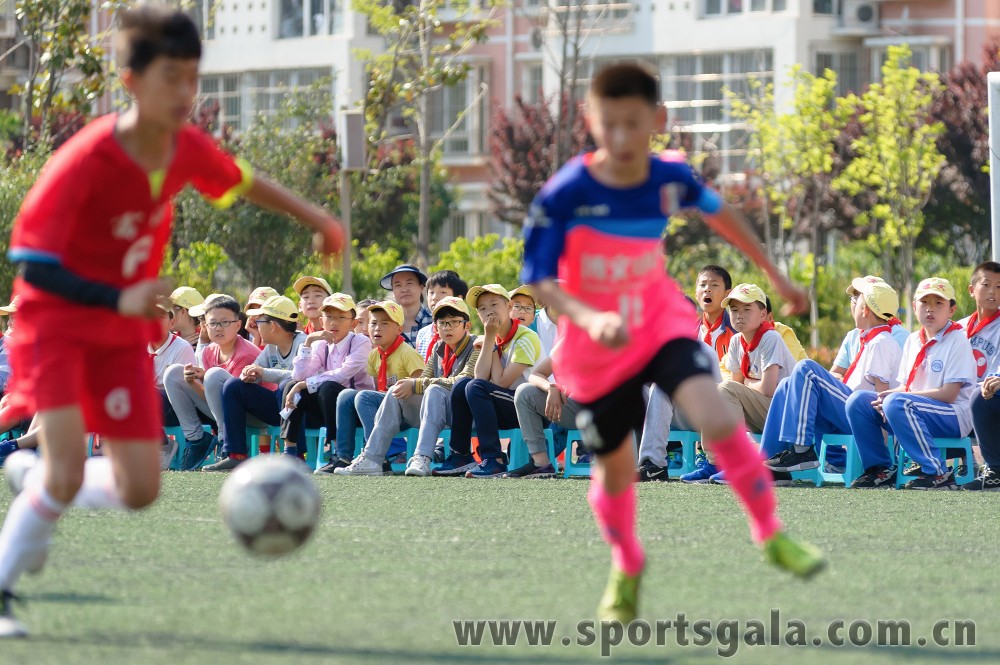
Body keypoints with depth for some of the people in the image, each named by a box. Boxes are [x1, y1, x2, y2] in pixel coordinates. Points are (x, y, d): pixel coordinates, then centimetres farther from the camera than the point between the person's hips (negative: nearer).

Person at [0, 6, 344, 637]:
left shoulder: (188, 147, -8)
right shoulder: (86, 160, -26)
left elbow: (240, 180, 16)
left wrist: (316, 217, 21)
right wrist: (119, 299, -35)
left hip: (124, 335, 6)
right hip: (56, 324, -6)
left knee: (139, 490, 0)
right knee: (68, 473, -21)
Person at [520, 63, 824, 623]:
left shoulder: (671, 181, -11)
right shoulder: (564, 197, -22)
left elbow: (718, 212, 11)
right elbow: (541, 281, -21)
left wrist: (775, 274, 21)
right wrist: (589, 318, -41)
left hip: (663, 325, 1)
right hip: (598, 350, -1)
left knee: (717, 418, -24)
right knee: (616, 469, 10)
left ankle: (771, 533, -5)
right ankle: (627, 568, 40)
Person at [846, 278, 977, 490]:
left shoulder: (957, 341, -8)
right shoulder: (913, 341, 13)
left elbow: (948, 394, -16)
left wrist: (893, 396, -17)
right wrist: (887, 397, -10)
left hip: (955, 417, -7)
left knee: (897, 403, -34)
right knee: (858, 400, -6)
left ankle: (938, 473, -29)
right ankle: (881, 469, 1)